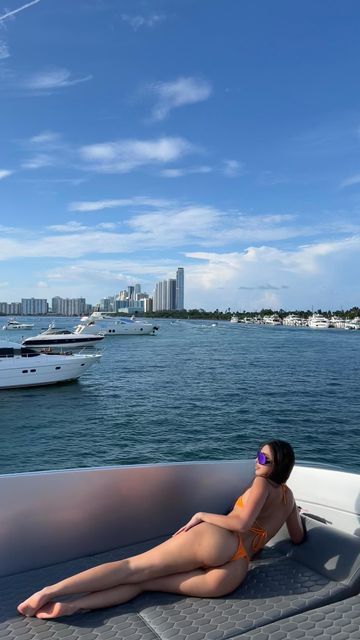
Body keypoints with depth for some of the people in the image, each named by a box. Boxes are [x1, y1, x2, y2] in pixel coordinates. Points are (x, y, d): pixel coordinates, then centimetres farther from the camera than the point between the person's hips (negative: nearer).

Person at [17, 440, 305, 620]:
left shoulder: (262, 482, 10)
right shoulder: (289, 496, 27)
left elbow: (241, 522, -5)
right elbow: (298, 538, 41)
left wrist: (201, 515, 5)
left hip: (218, 541, -5)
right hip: (235, 572, 5)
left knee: (133, 567, -3)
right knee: (143, 582, 4)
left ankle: (51, 591, -14)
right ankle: (70, 605, -17)